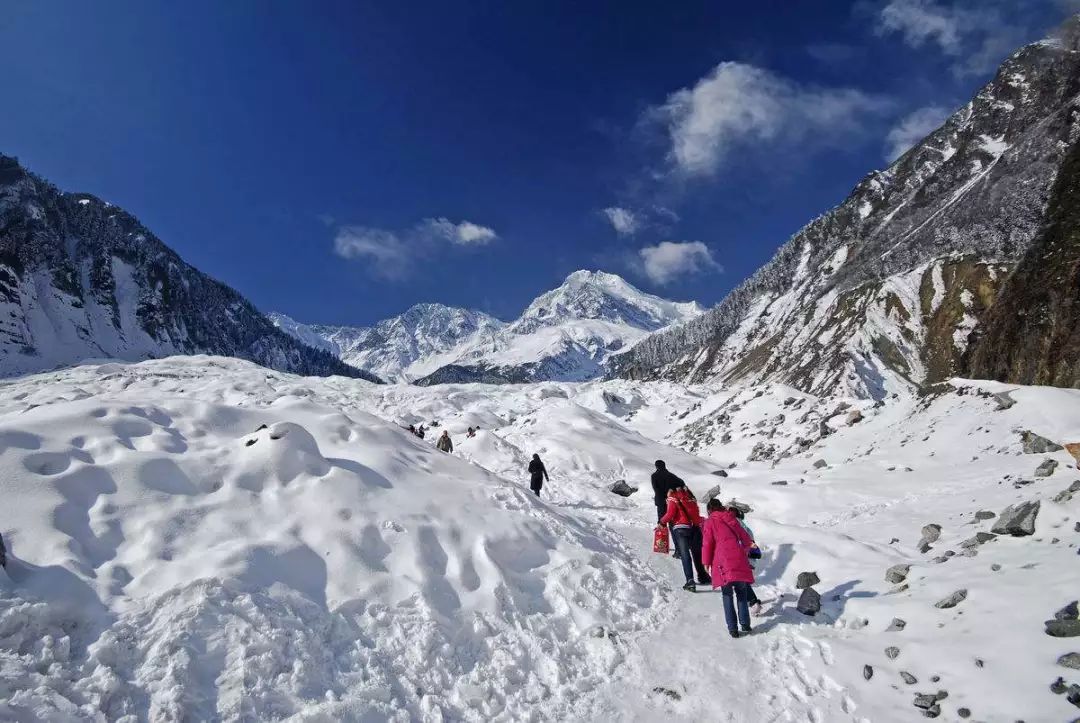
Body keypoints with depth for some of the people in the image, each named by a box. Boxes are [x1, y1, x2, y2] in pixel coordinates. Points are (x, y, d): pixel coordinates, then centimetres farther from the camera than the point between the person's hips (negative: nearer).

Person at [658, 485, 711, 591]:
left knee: (685, 554, -7)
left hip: (681, 528, -5)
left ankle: (690, 580, -19)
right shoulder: (690, 497, 16)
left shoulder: (673, 498, 0)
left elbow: (670, 514, -9)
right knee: (697, 553, 19)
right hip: (695, 527, 5)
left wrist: (661, 522, 4)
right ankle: (703, 577, 28)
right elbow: (696, 512, 18)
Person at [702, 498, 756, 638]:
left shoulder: (710, 522, 4)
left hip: (723, 563, -3)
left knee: (728, 596, 4)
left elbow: (707, 543, -1)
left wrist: (707, 562, 10)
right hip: (739, 561, 3)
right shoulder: (732, 519, 14)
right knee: (741, 593, 15)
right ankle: (745, 624, 10)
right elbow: (746, 539, 18)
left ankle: (733, 628, -1)